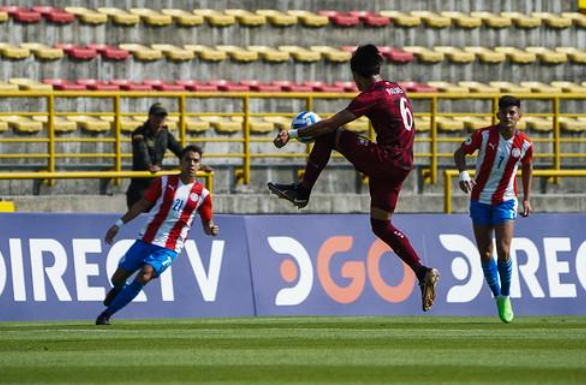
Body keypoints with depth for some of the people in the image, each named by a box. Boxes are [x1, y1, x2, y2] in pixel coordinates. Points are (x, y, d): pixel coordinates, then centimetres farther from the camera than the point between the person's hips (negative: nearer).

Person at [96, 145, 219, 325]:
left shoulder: (202, 194, 1)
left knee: (145, 276, -27)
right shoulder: (165, 182, 2)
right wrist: (119, 224, 4)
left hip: (169, 248, -2)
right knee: (118, 279, 2)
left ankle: (106, 314, -15)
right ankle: (119, 289, 42)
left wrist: (211, 229, -16)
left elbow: (207, 224, 9)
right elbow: (143, 204, 8)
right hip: (146, 241, 2)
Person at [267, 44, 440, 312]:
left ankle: (302, 191, 3)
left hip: (384, 159, -8)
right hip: (402, 166, 8)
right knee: (381, 225, 15)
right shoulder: (396, 90, 15)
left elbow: (331, 124, -12)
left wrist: (293, 134, -5)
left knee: (328, 136, 0)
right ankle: (423, 273, 6)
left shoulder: (371, 96, -11)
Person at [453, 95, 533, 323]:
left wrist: (526, 199, 15)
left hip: (505, 201, -1)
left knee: (503, 252, -12)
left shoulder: (524, 145, -7)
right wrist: (463, 173, -20)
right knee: (485, 253, 2)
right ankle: (497, 296, 19)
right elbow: (460, 153, 0)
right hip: (480, 199, 1)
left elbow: (527, 167, 13)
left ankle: (505, 297, 7)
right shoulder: (484, 136, -11)